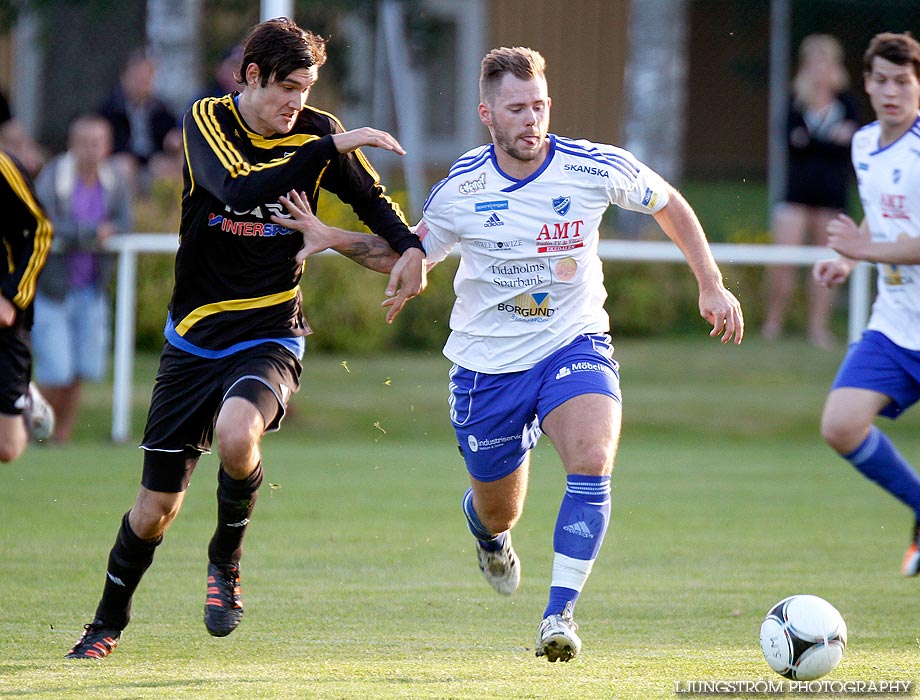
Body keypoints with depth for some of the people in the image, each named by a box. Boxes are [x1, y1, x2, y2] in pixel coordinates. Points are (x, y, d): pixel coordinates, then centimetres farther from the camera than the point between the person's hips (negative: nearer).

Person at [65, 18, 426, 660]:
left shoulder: (315, 130, -1)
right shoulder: (207, 123, -7)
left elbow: (371, 199, 12)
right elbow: (242, 190, -25)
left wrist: (411, 248, -7)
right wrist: (330, 146, -28)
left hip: (270, 336, -1)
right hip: (196, 336, 1)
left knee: (236, 433, -34)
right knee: (158, 503, 4)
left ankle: (226, 560, -5)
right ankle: (109, 624, 29)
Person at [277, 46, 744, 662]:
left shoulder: (594, 167, -12)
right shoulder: (462, 187, -9)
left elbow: (670, 206, 7)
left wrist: (712, 286, 4)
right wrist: (333, 238, -8)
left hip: (574, 344, -1)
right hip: (488, 362, 1)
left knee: (592, 462, -30)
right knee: (498, 511, 14)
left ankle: (560, 613, -23)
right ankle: (490, 535, 54)